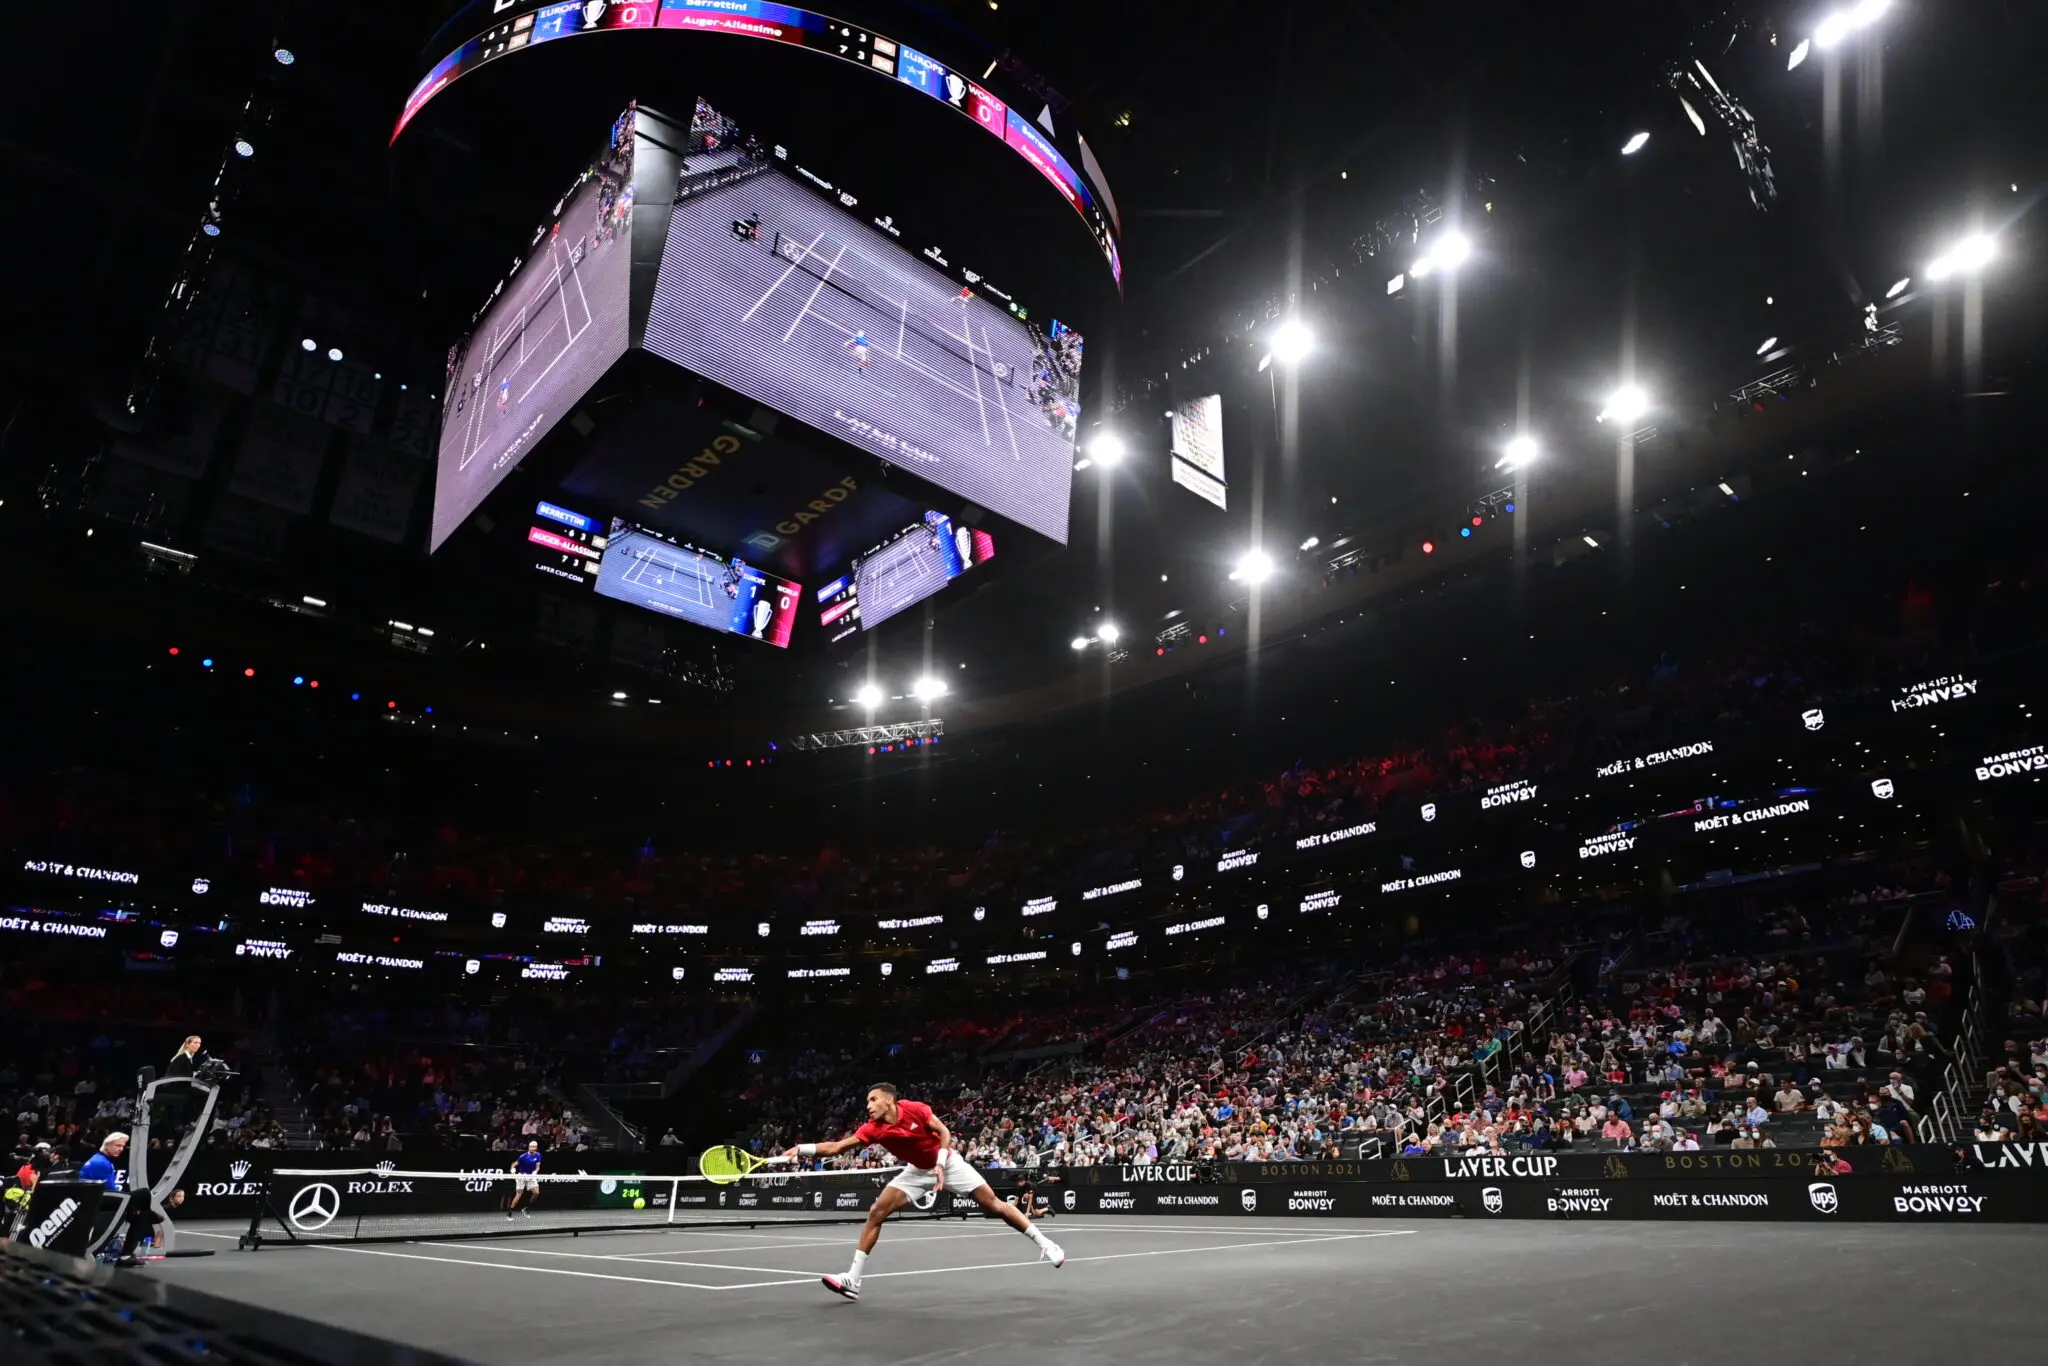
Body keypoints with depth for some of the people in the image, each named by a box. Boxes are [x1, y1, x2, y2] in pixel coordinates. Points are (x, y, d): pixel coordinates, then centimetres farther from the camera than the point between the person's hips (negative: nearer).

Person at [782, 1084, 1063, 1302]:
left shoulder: (915, 1109, -24)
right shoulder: (873, 1129, -17)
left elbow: (945, 1133, -17)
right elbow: (836, 1147, -21)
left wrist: (940, 1164, -29)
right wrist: (802, 1149, -33)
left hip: (948, 1162, -3)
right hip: (917, 1171, 4)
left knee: (992, 1204, -8)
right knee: (876, 1213, -10)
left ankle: (1044, 1243, 4)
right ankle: (852, 1279, -5)